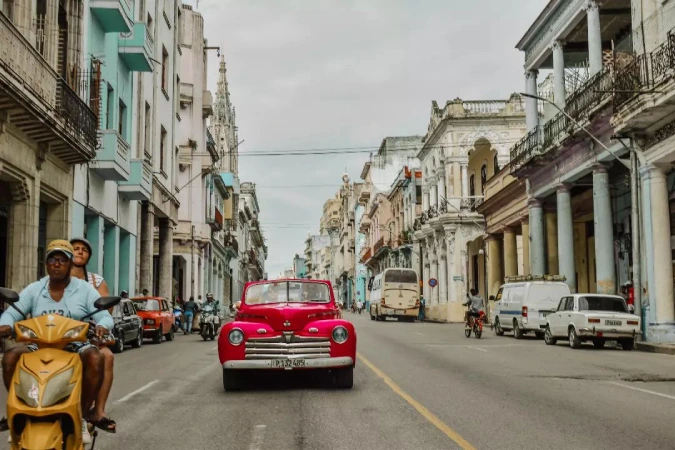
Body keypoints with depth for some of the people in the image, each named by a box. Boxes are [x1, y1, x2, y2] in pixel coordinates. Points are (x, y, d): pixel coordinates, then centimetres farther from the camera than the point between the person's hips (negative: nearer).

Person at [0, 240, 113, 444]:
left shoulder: (85, 290, 5)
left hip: (76, 347, -2)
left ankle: (83, 415, -20)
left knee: (95, 358, -34)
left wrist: (102, 326, -28)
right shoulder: (33, 290, 11)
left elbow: (104, 316, -2)